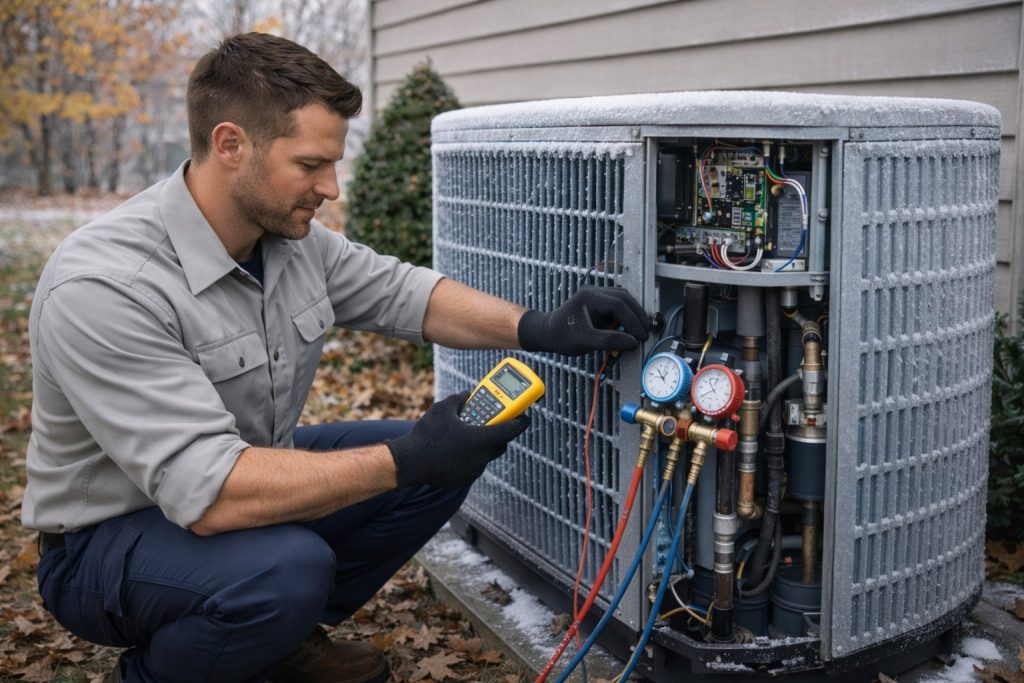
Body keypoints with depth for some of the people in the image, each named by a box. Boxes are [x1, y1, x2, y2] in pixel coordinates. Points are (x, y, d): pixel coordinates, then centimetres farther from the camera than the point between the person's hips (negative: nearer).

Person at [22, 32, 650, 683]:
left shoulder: (291, 234, -8)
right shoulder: (102, 286, -30)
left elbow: (401, 291, 5)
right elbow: (209, 491, -35)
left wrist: (538, 327, -11)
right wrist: (406, 459, -34)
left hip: (252, 477, 8)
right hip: (109, 539, -7)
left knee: (441, 460, -4)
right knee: (287, 568, -36)